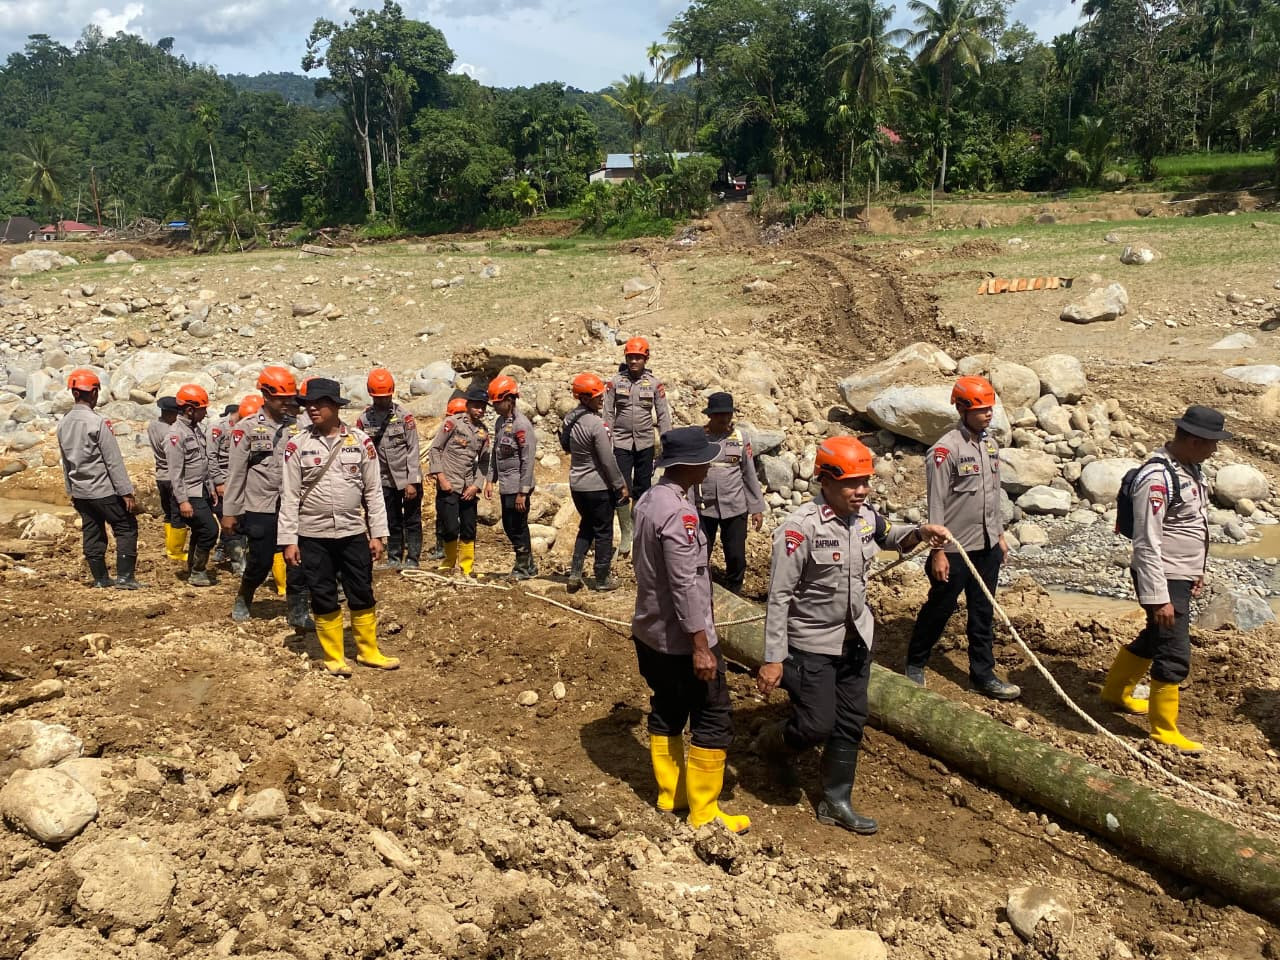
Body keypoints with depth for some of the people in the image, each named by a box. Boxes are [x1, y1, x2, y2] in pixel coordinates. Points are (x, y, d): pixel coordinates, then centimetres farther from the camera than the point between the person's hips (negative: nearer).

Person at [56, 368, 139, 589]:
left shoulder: (64, 424, 5)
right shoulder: (97, 422, -17)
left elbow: (65, 461, 13)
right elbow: (113, 461, -16)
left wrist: (71, 490, 22)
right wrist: (126, 492, -13)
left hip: (80, 491, 7)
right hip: (103, 490, -7)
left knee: (92, 532, 13)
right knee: (126, 528, 1)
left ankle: (100, 578, 17)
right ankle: (124, 577, -3)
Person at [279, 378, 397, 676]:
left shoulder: (361, 441, -1)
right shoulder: (297, 445, -3)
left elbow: (373, 491, 1)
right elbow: (289, 497, -2)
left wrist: (377, 534, -2)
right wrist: (288, 540, -6)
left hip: (354, 534, 1)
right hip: (313, 537, -1)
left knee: (362, 595, 9)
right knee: (324, 599, 8)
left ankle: (368, 651, 25)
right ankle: (334, 656, 22)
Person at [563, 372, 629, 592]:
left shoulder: (569, 418, 0)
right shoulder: (596, 424, -23)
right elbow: (608, 460, -20)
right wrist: (621, 485, -9)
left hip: (576, 485, 7)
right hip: (599, 486, -7)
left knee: (586, 526, 22)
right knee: (603, 532, 7)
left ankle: (575, 572, 15)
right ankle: (601, 579, 17)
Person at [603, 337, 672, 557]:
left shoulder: (654, 384, -1)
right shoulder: (615, 382, -3)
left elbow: (663, 415, 2)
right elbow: (608, 414, 0)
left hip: (645, 444, 1)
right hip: (621, 443, -1)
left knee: (642, 490, 10)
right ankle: (625, 535, 10)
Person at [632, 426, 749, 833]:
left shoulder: (648, 500, 4)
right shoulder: (678, 512, -24)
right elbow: (685, 584, -25)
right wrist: (700, 644, -21)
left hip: (649, 632, 9)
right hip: (680, 638, -9)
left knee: (666, 712, 19)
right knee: (713, 720, 3)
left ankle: (670, 793, 31)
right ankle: (704, 812, 12)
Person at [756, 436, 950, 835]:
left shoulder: (866, 517, -4)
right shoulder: (801, 526, -24)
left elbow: (890, 536, 22)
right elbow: (779, 596, -20)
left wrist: (921, 532, 0)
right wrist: (773, 659, -20)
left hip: (856, 639, 7)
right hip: (812, 644, -7)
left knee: (850, 724, 13)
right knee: (816, 726, -2)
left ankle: (836, 802, 29)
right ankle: (773, 742, 32)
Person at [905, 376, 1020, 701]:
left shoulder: (990, 443, 7)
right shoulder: (946, 449, -17)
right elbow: (936, 504, -16)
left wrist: (999, 534, 17)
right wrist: (938, 552, -17)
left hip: (987, 546, 7)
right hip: (955, 548, -7)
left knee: (983, 613, 12)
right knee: (940, 608, 7)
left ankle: (983, 674, 22)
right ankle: (915, 664, 27)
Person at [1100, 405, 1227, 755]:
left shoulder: (1189, 468, 5)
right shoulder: (1157, 477, -25)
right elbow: (1147, 543, -25)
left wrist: (1196, 570, 23)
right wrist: (1158, 598, -24)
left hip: (1182, 576, 10)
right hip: (1163, 579, -10)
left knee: (1154, 639, 23)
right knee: (1175, 654, -2)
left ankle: (1116, 691, 42)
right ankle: (1164, 729, 13)